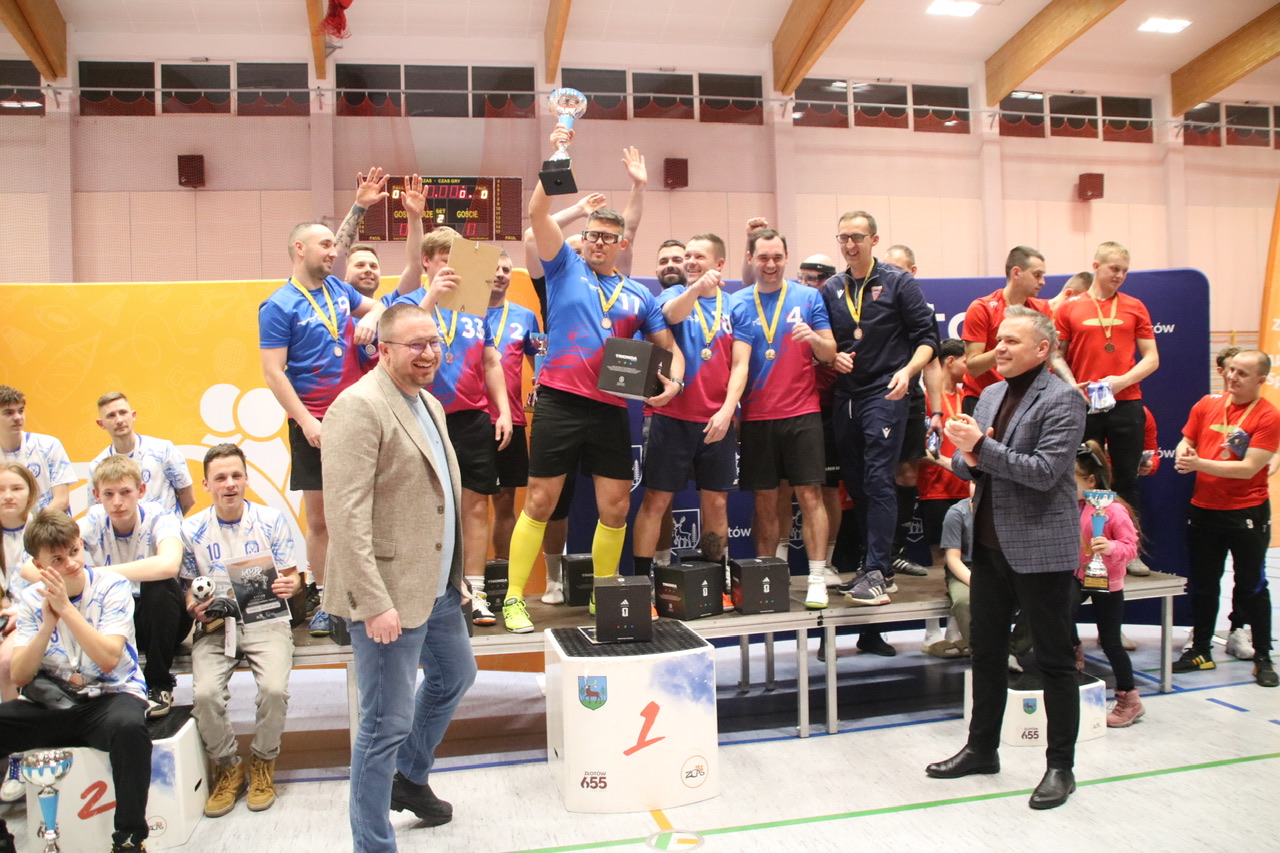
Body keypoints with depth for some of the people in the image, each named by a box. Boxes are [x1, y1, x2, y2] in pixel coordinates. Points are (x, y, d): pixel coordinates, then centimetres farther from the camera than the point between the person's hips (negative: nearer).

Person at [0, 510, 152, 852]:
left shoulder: (112, 586, -8)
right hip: (52, 704, 4)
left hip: (112, 693, -4)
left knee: (129, 726, -38)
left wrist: (65, 608, -24)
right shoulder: (32, 599, 3)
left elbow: (109, 659, -19)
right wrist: (48, 623, -18)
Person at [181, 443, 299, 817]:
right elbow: (190, 588, 12)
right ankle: (227, 768, 5)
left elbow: (290, 576, 7)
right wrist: (195, 608, -10)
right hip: (215, 625, 1)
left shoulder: (271, 520, 2)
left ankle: (263, 763, 4)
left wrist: (290, 585, -16)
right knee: (205, 693, -25)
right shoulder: (192, 530, 5)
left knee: (275, 689, -27)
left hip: (267, 621, -1)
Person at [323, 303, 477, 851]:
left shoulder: (429, 405, 12)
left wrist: (453, 575, 14)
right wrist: (374, 602, -26)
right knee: (387, 724, 0)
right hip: (390, 594, -10)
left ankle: (410, 778, 49)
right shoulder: (359, 407, -17)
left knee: (454, 676, 27)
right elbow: (347, 515, -23)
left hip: (438, 585, 10)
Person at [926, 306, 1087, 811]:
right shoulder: (990, 395, 12)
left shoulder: (1061, 400, -11)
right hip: (990, 543, 8)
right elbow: (964, 466, 12)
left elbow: (1044, 471, -20)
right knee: (985, 650, 16)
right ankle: (982, 748, 30)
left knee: (1054, 660, 5)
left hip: (1041, 548, -7)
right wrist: (967, 459, -10)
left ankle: (1061, 766, 18)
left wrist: (982, 447, -23)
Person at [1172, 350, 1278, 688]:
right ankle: (1200, 650, 25)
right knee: (1202, 584, 13)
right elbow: (1186, 441, 12)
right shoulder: (1207, 405, 3)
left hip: (1247, 513, -4)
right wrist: (1183, 453, -11)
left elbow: (1248, 468, -19)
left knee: (1251, 586, 6)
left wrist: (1199, 464, -24)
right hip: (1203, 509, 5)